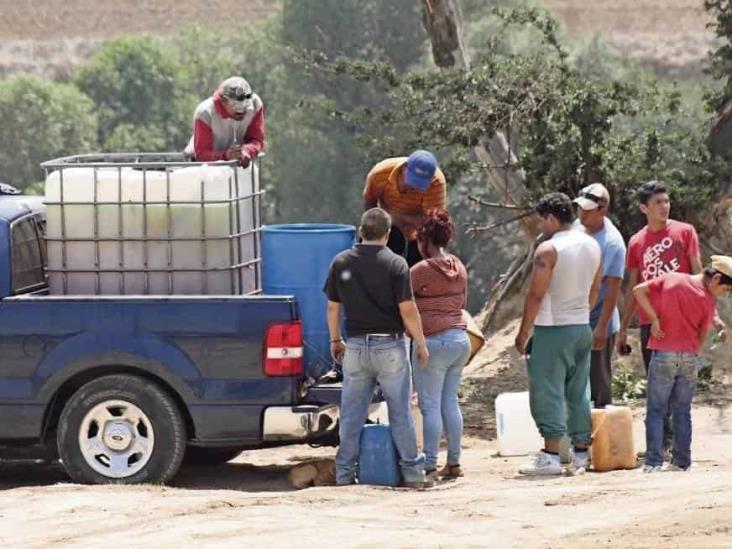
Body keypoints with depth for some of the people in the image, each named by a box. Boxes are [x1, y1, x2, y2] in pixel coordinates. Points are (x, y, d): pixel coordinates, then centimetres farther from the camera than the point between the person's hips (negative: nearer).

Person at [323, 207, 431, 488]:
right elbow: (407, 310, -11)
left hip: (355, 346, 3)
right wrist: (421, 344, 0)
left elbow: (333, 307, 7)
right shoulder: (395, 264, -10)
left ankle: (345, 472, 10)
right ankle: (412, 470, 7)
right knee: (400, 412, 5)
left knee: (351, 413, 9)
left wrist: (335, 340, 21)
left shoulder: (341, 262, 1)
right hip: (389, 346, -3)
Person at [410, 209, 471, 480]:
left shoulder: (420, 271, -12)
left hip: (433, 341, -7)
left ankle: (429, 465, -6)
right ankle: (454, 463, 13)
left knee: (430, 406, -4)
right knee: (450, 403, 12)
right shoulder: (459, 268, 9)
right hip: (460, 338, 7)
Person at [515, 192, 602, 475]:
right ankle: (581, 451, 16)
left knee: (548, 392, -5)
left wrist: (523, 333, -8)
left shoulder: (548, 250, -14)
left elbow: (536, 295, -15)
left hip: (553, 328, -7)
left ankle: (551, 455, -10)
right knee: (578, 392, 13)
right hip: (583, 327, 7)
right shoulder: (592, 246, 8)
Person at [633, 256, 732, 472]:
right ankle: (681, 461, 10)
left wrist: (654, 319, -4)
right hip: (690, 357, -1)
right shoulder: (708, 301, -6)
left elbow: (638, 290, -2)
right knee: (682, 412, 11)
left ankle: (653, 462, -5)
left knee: (656, 410, 3)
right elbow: (702, 336, -1)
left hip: (664, 355, 1)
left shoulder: (671, 279, 0)